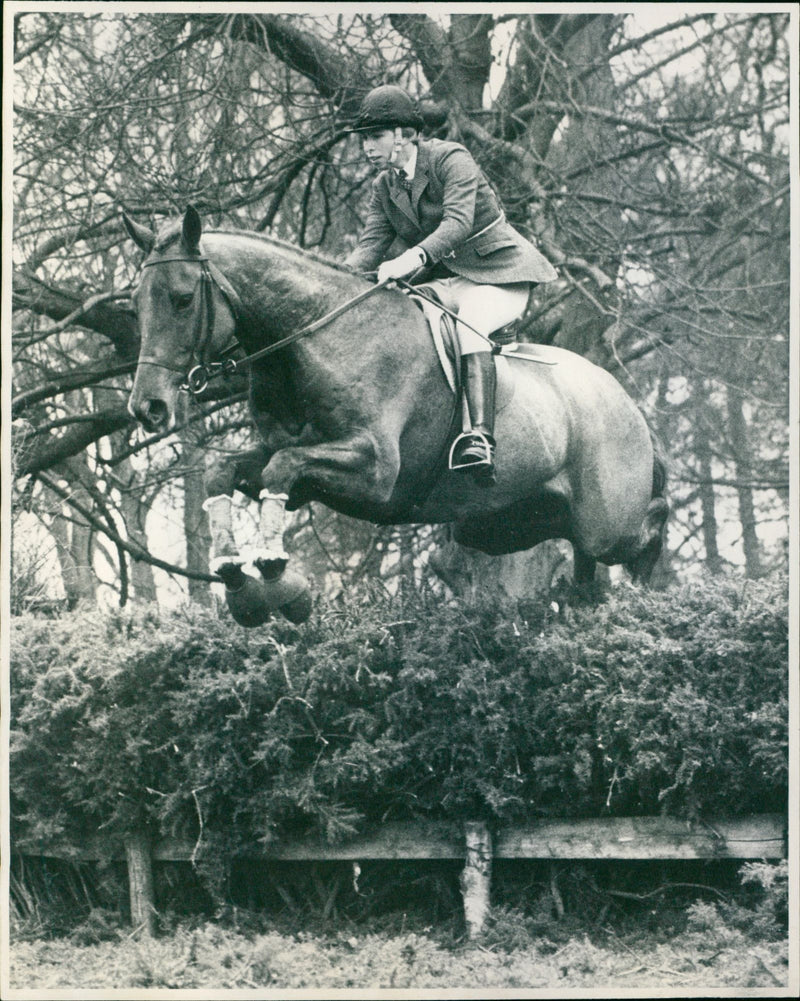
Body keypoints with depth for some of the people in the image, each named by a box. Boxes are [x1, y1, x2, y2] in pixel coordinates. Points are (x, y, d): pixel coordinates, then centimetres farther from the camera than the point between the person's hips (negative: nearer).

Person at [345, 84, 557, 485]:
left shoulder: (451, 159, -14)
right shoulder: (383, 185, 8)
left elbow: (458, 221, -29)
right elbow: (371, 244, -1)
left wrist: (414, 258, -46)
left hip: (501, 277, -7)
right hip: (447, 281, 7)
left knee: (468, 323, -36)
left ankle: (480, 438, -50)